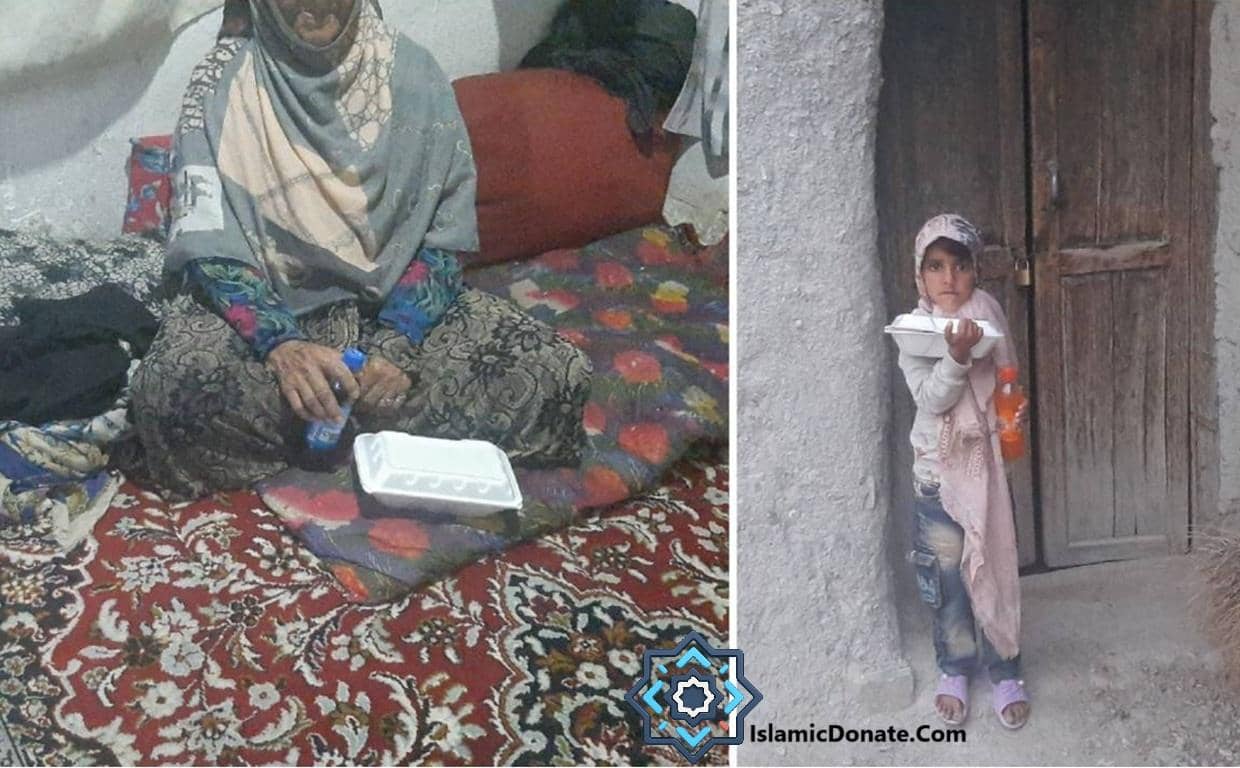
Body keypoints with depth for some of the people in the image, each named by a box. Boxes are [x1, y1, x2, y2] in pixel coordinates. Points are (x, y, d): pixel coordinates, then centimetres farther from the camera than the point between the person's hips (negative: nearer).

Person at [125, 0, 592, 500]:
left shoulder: (413, 73, -4)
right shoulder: (224, 80, -8)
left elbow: (446, 236, -4)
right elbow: (209, 245, -14)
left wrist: (397, 343, -20)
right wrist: (282, 344, -32)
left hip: (392, 300, 2)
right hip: (266, 306, -2)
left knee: (558, 374, -20)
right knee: (170, 391, -35)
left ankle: (327, 418, -13)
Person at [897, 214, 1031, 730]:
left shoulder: (988, 317, -4)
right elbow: (931, 399, -22)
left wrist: (1018, 409, -11)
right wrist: (957, 356, -38)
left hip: (986, 461, 2)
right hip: (939, 468, -1)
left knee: (993, 566, 8)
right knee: (948, 572, 9)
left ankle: (1005, 672, 23)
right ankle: (954, 669, 27)